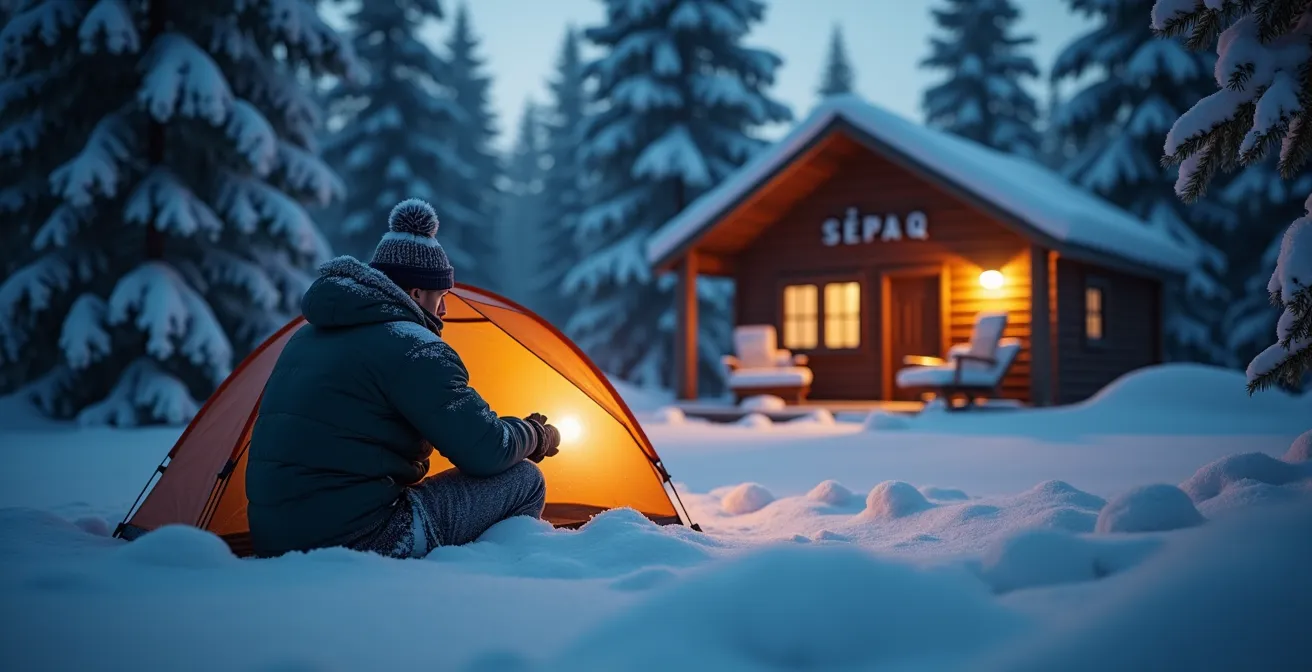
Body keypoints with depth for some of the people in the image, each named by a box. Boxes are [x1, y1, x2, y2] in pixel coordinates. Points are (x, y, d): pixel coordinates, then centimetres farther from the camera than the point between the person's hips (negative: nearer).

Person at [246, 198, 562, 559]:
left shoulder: (306, 337, 17)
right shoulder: (409, 345, -10)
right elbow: (488, 453, -10)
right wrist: (535, 435, 12)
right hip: (358, 541, -9)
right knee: (524, 481, 1)